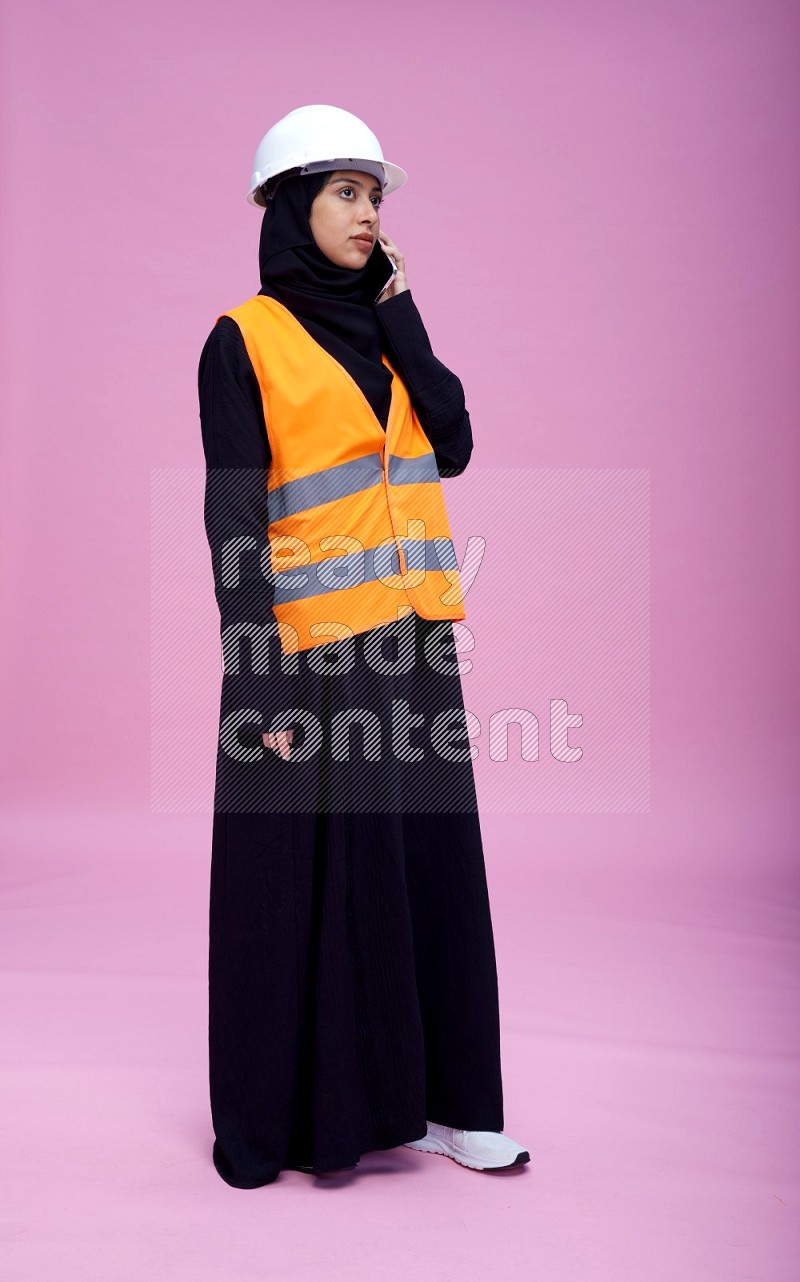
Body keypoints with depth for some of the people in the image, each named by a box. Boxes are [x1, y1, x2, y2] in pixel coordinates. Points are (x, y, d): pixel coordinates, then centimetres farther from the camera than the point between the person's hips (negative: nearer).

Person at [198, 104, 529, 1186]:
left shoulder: (382, 331, 15)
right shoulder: (245, 341, -4)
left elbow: (454, 447, 2)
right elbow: (234, 518, -11)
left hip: (409, 641, 6)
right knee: (311, 876, 2)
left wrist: (400, 316, 0)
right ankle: (290, 1111, 19)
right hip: (312, 647, -6)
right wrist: (263, 674, -17)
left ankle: (422, 1092, 24)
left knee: (426, 859, 10)